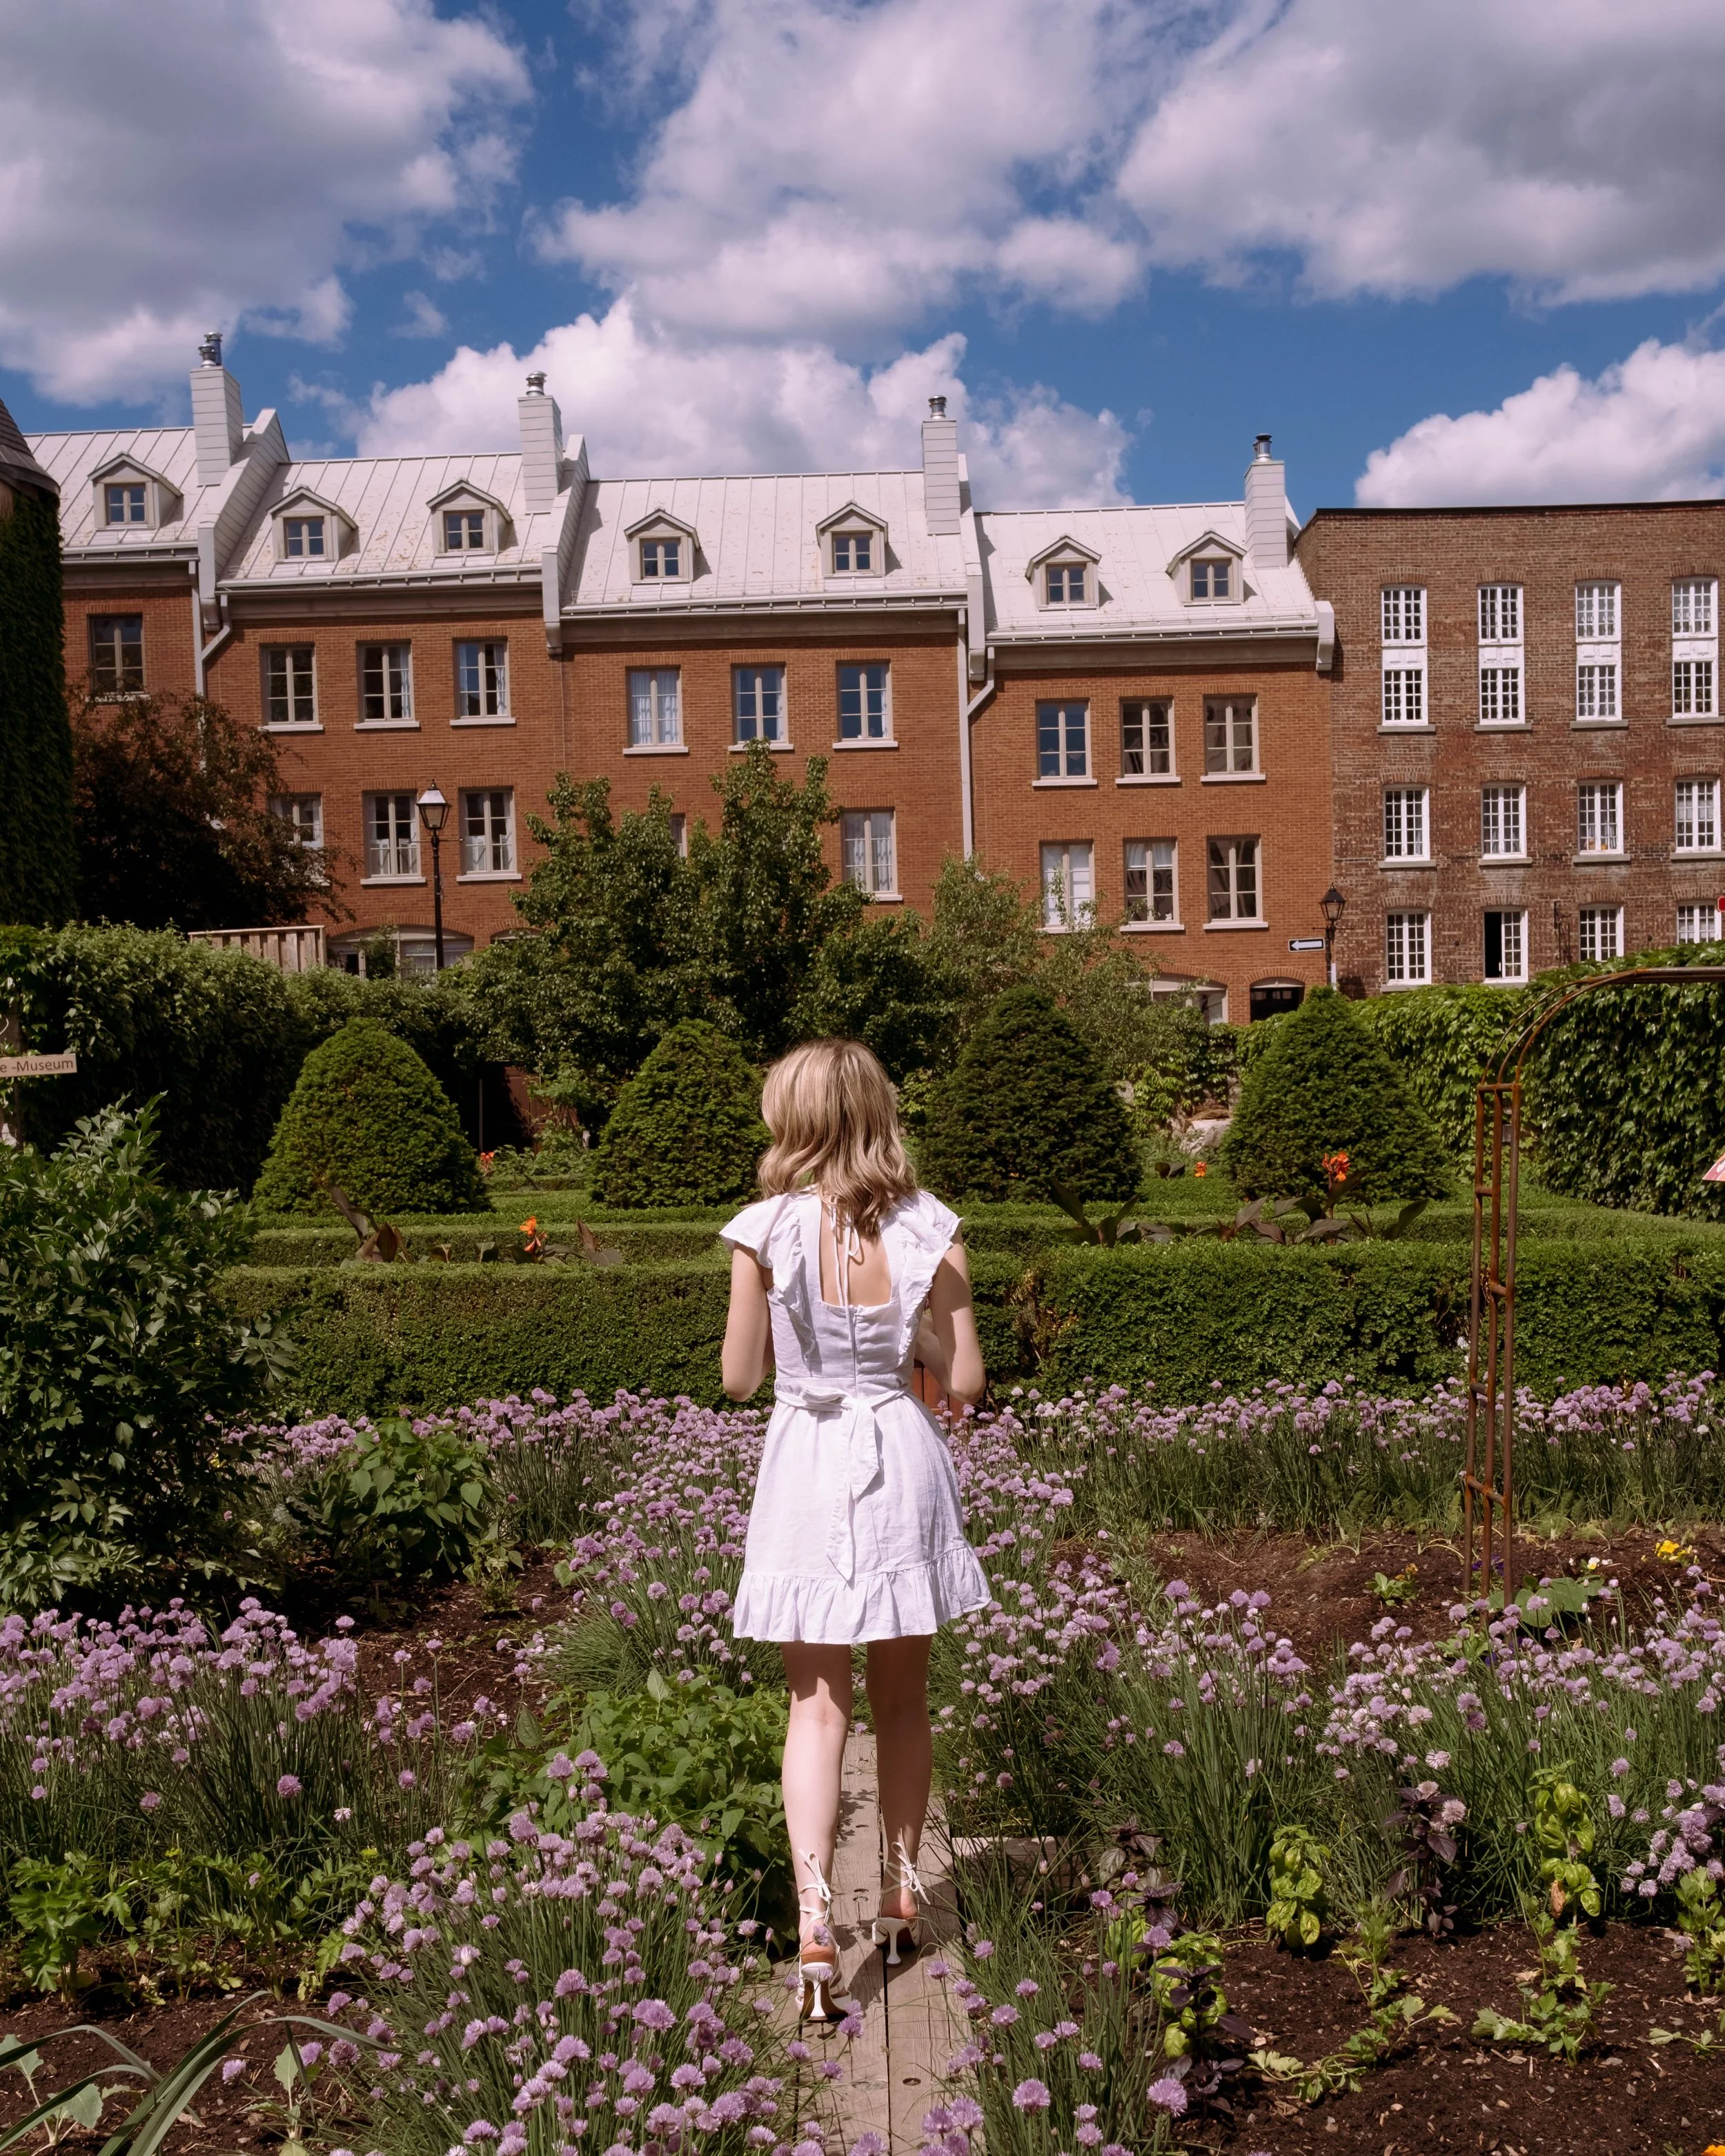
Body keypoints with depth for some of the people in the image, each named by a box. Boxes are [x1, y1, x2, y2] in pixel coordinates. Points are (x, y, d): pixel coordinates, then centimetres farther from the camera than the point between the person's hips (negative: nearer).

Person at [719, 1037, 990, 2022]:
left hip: (808, 1468, -2)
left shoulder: (766, 1234, -11)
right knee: (904, 1698, 19)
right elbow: (965, 1380, -5)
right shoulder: (931, 1232, -7)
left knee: (818, 1707, 7)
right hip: (904, 1463, 2)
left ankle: (815, 1922, -3)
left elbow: (739, 1378, -4)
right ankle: (902, 1892, 35)